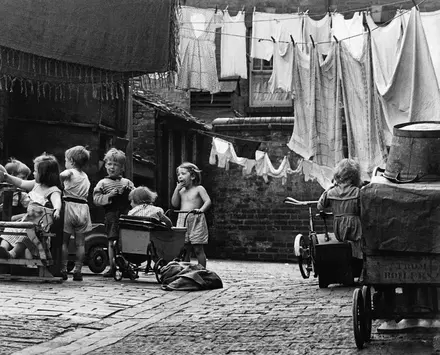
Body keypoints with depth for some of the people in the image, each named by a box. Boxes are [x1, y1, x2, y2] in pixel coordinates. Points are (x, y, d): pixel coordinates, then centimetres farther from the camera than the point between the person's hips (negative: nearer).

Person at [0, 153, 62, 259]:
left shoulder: (53, 190, -17)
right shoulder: (37, 184, 12)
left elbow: (56, 201, -37)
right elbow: (21, 183, 23)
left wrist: (56, 210, -60)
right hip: (28, 218, 9)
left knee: (25, 234, -32)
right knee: (11, 229, -10)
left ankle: (14, 253, -41)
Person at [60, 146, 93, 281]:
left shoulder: (70, 172, -4)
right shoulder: (85, 176, 16)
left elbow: (62, 175, -26)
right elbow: (86, 193, 14)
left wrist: (62, 186, -8)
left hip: (69, 206, -5)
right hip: (83, 207, 5)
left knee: (64, 241, 2)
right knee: (80, 243, 6)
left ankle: (63, 269, 1)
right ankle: (78, 270, 5)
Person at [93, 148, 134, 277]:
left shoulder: (127, 183, 14)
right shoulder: (102, 183, 8)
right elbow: (96, 199, 0)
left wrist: (127, 193, -5)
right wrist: (109, 196, -13)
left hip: (126, 214, 1)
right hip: (111, 214, -1)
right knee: (112, 242, 0)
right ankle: (112, 267, 7)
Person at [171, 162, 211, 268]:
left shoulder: (199, 189, -1)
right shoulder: (181, 190, 14)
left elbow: (208, 201, -12)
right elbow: (175, 204, 5)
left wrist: (201, 209, -30)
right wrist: (177, 189, 0)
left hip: (196, 221, -5)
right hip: (182, 221, 5)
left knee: (198, 249, -2)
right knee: (184, 249, 5)